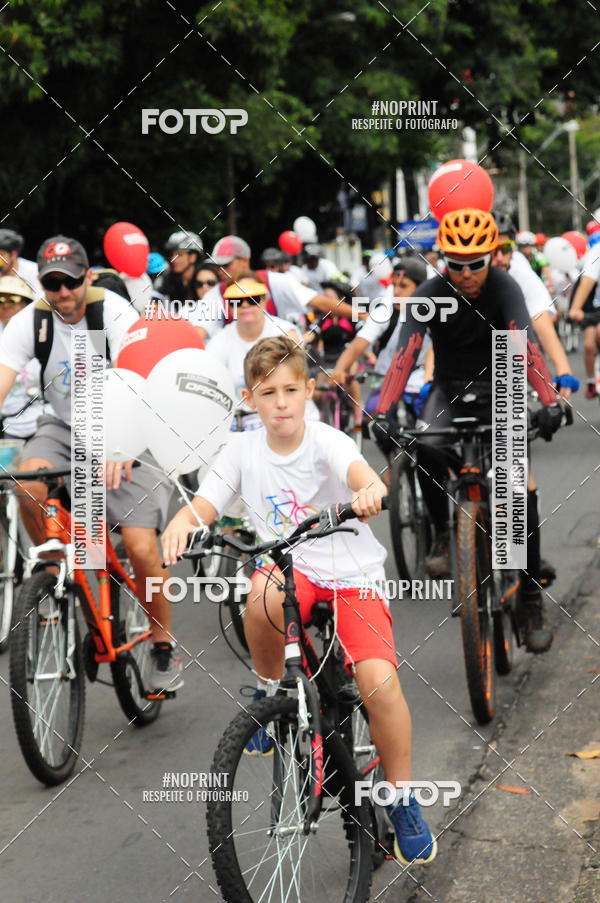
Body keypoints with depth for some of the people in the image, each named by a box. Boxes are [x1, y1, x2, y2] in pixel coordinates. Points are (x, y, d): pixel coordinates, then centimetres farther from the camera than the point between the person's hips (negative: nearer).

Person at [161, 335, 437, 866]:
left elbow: (357, 469, -30)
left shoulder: (325, 442, -9)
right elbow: (205, 503, -3)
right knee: (265, 594, -38)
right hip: (288, 568, 2)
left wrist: (370, 490, -55)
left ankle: (403, 801, 2)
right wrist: (182, 522, -28)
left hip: (351, 574, -1)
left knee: (380, 682, -23)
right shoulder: (243, 450, 1)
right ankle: (270, 689, -6)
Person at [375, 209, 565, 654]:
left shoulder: (504, 287, -19)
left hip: (497, 389, -1)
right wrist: (384, 411, -41)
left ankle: (532, 601, -1)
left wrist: (550, 402, -47)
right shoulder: (431, 293, -16)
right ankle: (443, 534, -8)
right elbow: (405, 353, -27)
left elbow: (526, 344, -32)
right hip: (450, 391, 1)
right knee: (428, 450, -33)